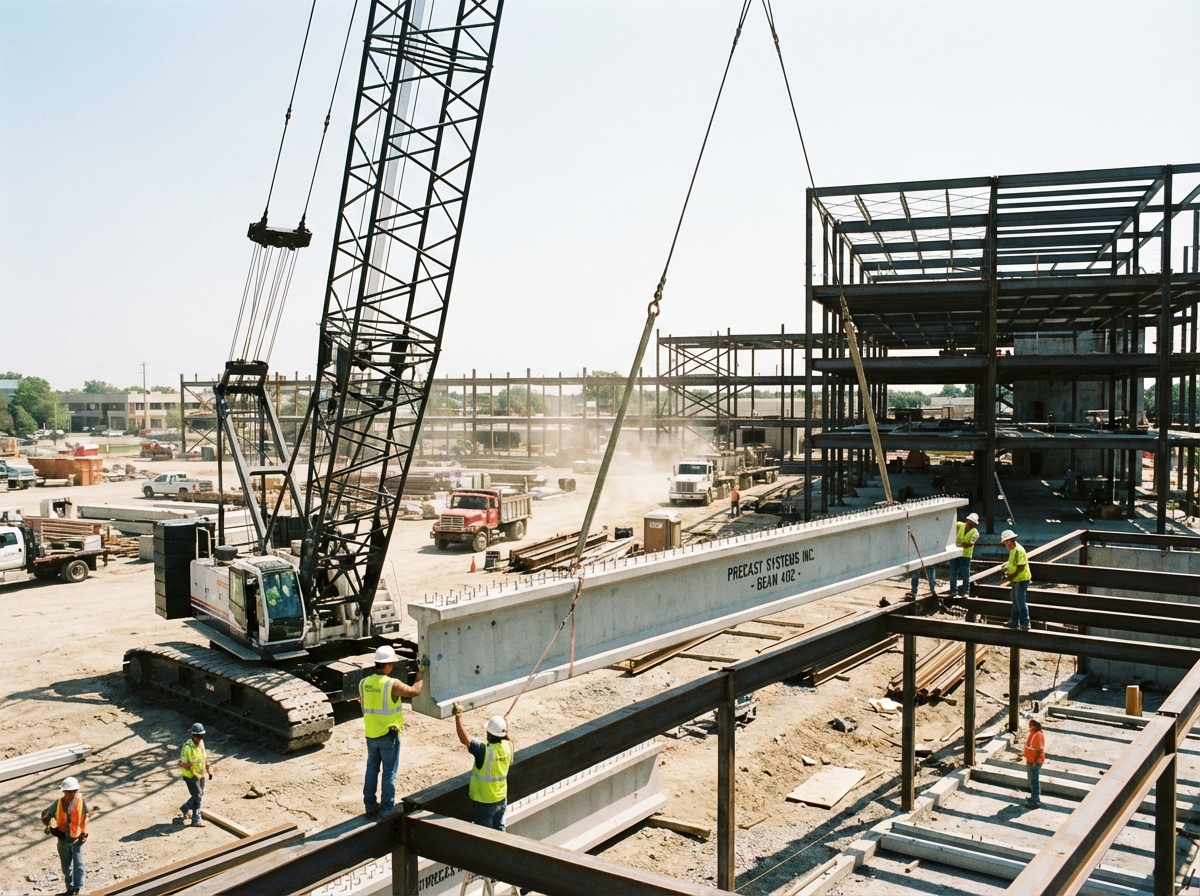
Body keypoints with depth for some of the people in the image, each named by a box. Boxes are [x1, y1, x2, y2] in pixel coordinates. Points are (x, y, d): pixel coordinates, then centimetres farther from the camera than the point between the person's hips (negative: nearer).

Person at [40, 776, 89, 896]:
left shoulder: (81, 802, -11)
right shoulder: (58, 803, -12)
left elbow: (85, 818, -1)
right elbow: (45, 815, -1)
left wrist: (84, 834, -3)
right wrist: (49, 827, -17)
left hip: (77, 839, -1)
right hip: (63, 840, 1)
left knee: (78, 865, -5)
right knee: (66, 866, 14)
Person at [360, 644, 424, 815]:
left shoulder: (364, 683, -4)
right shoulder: (392, 684, -21)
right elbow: (415, 691, -10)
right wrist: (421, 674, 4)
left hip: (371, 735, 5)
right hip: (388, 736, -5)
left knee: (371, 770, 17)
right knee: (389, 773, 7)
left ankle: (370, 806, 25)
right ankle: (387, 808, 14)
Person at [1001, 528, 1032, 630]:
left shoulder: (1019, 550, -20)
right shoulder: (1012, 550, 10)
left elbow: (1021, 566, -24)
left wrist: (1013, 575, -23)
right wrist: (1007, 567, 4)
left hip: (1021, 580, -10)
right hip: (1016, 580, 10)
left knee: (1020, 602, -5)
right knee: (1015, 601, 18)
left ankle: (1025, 624, 2)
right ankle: (1014, 621, 28)